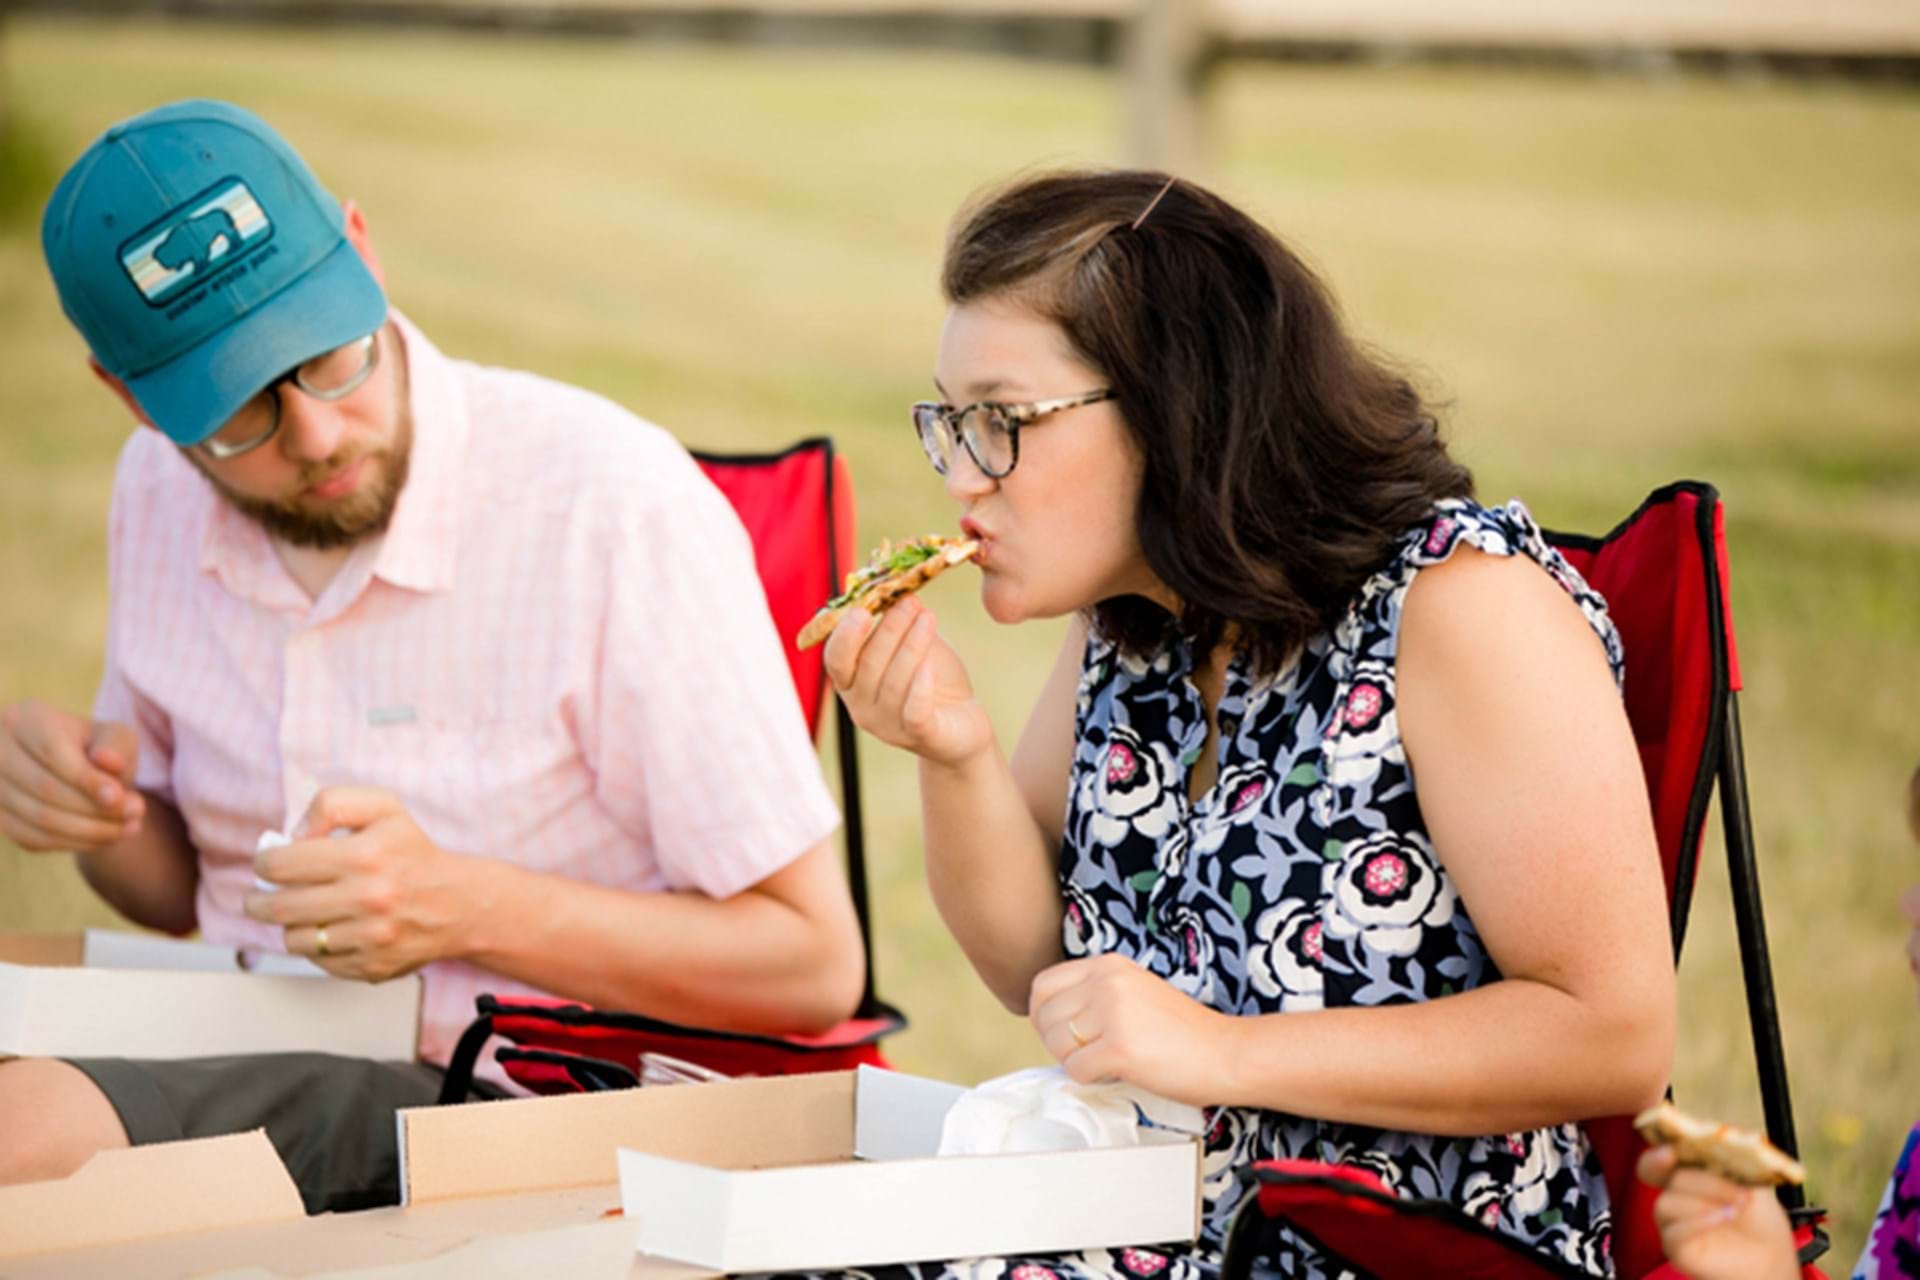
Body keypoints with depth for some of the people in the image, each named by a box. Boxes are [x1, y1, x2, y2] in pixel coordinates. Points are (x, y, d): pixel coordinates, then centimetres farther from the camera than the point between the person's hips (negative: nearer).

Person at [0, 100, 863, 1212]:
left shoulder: (616, 505, -15)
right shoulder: (160, 495, 6)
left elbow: (815, 968, -12)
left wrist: (458, 906, -22)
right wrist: (101, 818, -4)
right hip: (249, 1080, 6)